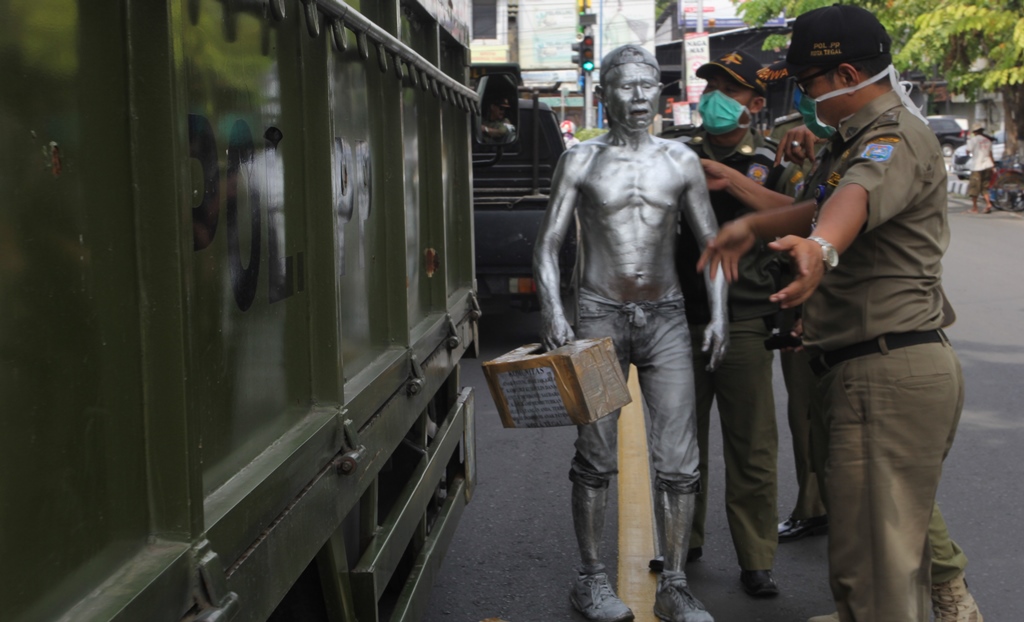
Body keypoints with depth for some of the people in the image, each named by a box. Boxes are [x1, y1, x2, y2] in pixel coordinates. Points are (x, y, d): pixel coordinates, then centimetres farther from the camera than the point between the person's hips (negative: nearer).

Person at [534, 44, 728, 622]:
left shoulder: (681, 161, 7)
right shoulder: (581, 161, 2)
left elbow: (712, 242, 9)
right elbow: (549, 244, 0)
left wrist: (719, 314, -3)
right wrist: (553, 310, -15)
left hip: (666, 317, 2)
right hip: (600, 315, -2)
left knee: (678, 460, -2)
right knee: (596, 456, 3)